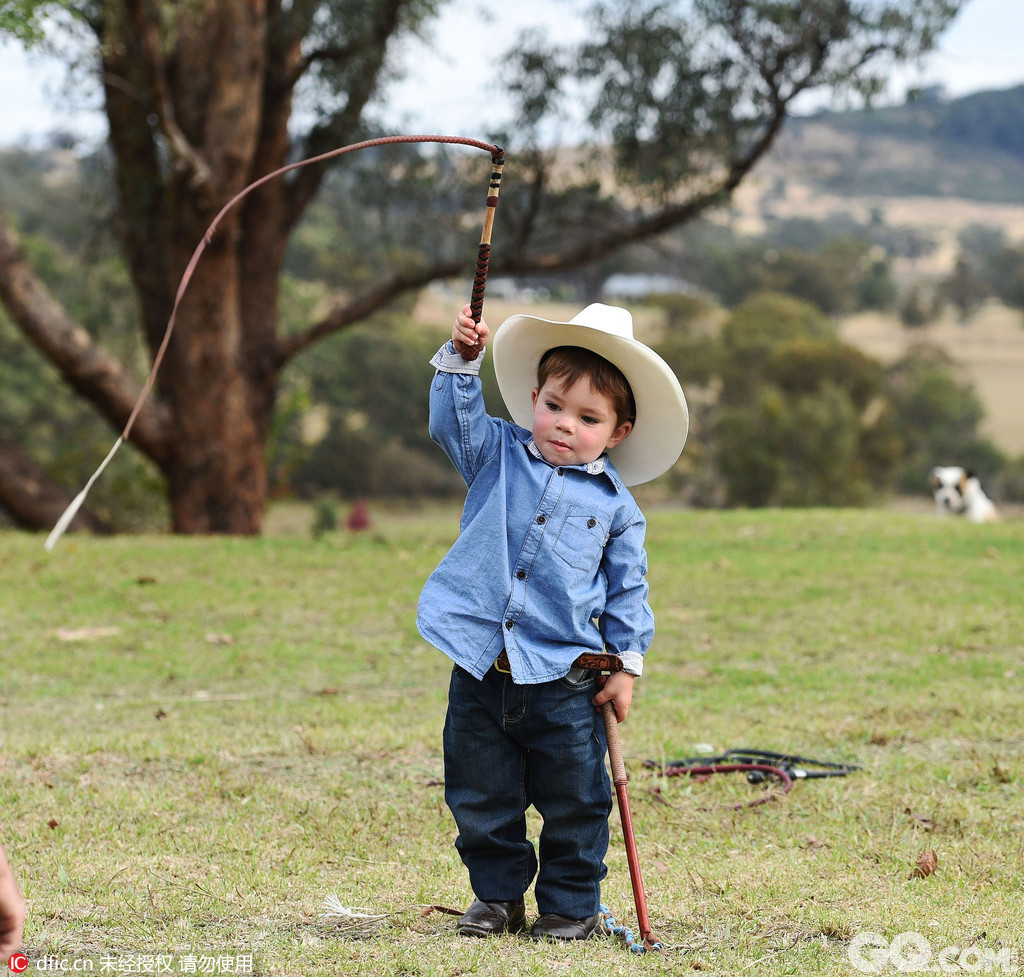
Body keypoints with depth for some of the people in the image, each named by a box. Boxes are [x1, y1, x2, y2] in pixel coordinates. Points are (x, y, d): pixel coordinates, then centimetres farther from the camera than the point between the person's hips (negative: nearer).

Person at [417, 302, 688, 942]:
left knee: (573, 804, 6)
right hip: (481, 669, 1)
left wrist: (627, 665, 1)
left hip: (563, 679, -1)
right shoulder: (498, 454, 6)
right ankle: (499, 896, 27)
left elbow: (627, 590, 6)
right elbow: (454, 421, -6)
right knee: (481, 800, 10)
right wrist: (462, 360, -19)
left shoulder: (615, 505, 3)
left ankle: (572, 905, 21)